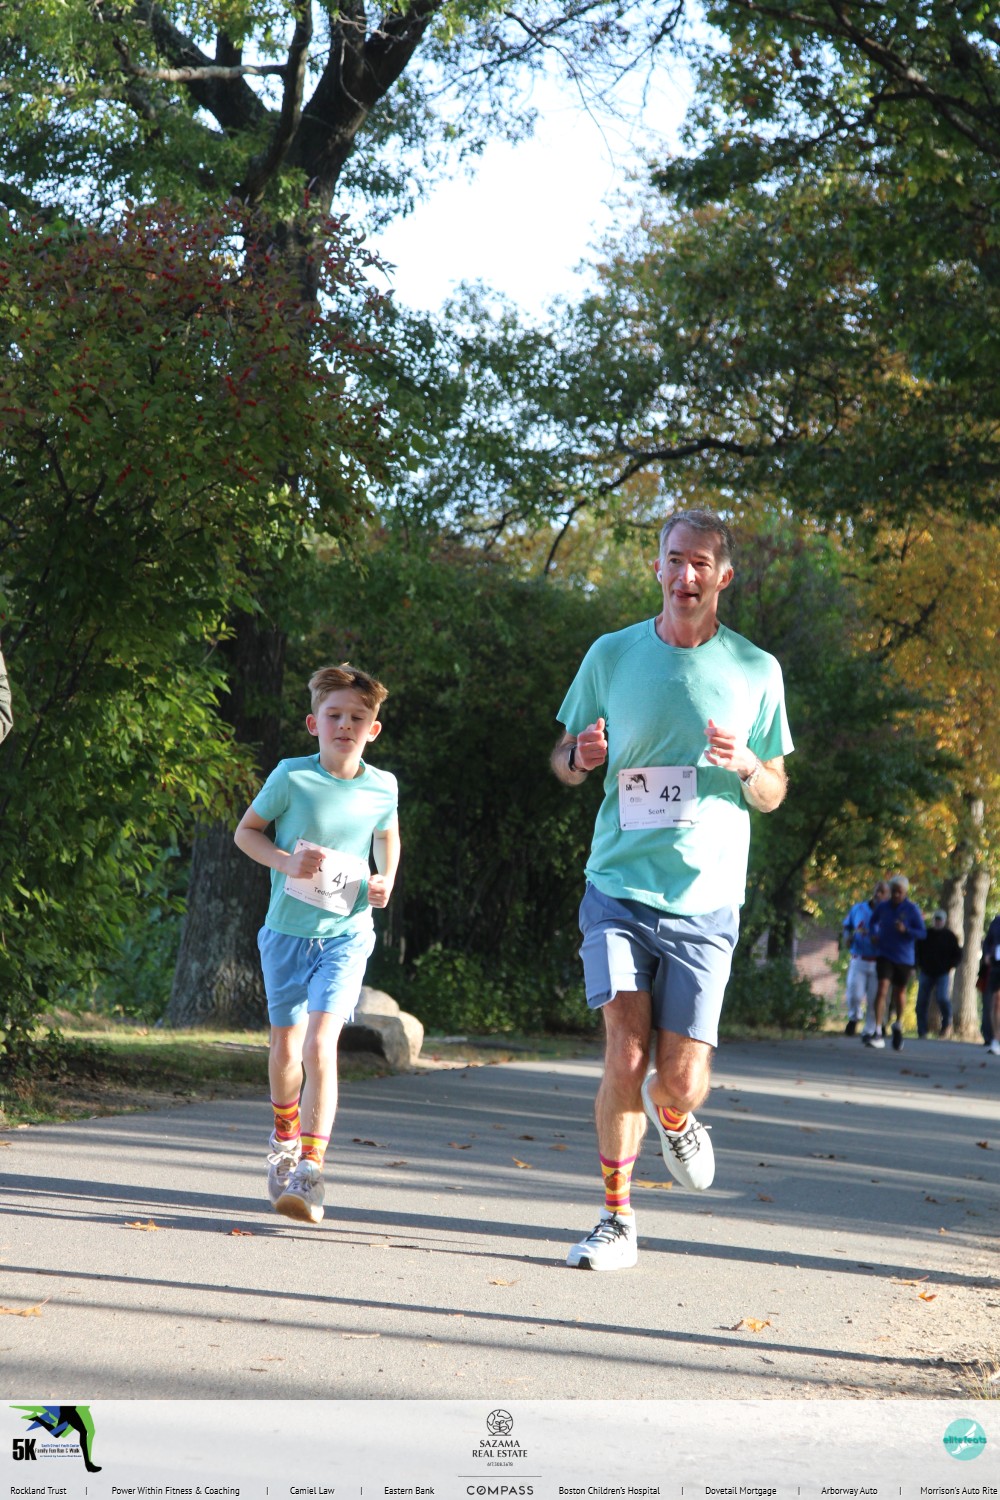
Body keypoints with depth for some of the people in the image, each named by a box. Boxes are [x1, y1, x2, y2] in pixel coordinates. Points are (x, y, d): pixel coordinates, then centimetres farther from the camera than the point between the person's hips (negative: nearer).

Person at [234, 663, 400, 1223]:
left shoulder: (382, 787, -3)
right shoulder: (291, 777, -9)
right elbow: (246, 830, 3)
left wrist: (385, 880, 0)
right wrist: (285, 861, -15)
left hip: (346, 932, -1)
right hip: (288, 929, 1)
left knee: (320, 1043, -17)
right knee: (286, 1048, 12)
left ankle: (310, 1169, -17)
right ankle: (287, 1137, 41)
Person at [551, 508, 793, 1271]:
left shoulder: (756, 670, 3)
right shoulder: (611, 655, 4)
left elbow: (774, 795, 10)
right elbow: (564, 760, 14)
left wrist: (747, 767, -13)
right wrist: (581, 756, -11)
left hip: (704, 901, 0)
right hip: (619, 886, 0)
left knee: (682, 1081, -3)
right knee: (626, 1056, -13)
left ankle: (674, 1118, 35)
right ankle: (617, 1218, 3)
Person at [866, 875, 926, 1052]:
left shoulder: (912, 909, -7)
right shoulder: (883, 907, 1)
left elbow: (922, 933, -8)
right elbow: (873, 921, 21)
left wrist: (905, 930, -25)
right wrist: (873, 934, 1)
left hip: (904, 958, -1)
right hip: (885, 955, 1)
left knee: (900, 992, 14)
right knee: (882, 989, -16)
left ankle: (898, 1025, 42)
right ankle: (878, 1034, -23)